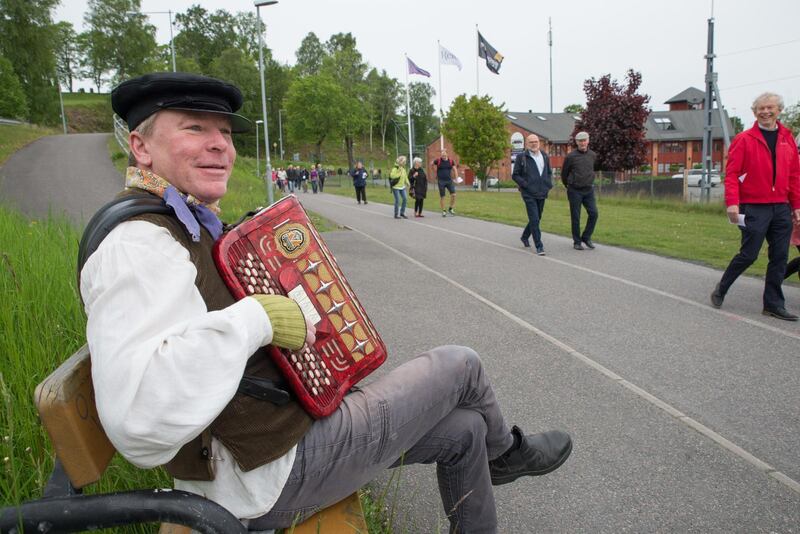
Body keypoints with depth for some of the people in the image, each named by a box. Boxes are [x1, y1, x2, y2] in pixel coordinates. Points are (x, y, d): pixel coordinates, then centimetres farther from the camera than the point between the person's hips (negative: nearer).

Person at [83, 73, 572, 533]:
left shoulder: (184, 227, 9)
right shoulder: (138, 246, -24)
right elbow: (141, 421, -38)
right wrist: (257, 318, -32)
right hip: (275, 479, -10)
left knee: (463, 430, 14)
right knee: (460, 365, 3)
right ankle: (505, 450, 35)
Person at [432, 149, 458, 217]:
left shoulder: (450, 161, 1)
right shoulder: (438, 161, -4)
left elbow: (455, 169, 9)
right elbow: (431, 164, 13)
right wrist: (436, 170, 11)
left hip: (449, 180, 2)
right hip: (441, 181, -2)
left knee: (453, 194, -8)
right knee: (442, 196, 2)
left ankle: (450, 209, 10)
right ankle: (443, 211, 12)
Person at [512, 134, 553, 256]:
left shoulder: (545, 157, 10)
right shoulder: (521, 157, -4)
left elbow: (549, 172, 22)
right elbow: (515, 175, -3)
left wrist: (549, 184, 6)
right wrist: (525, 185, -12)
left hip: (542, 194, 5)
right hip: (529, 194, -5)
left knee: (536, 218, 15)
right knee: (534, 220, -11)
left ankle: (525, 237, 39)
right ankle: (539, 246, -6)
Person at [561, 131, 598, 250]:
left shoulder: (593, 155, 6)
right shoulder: (570, 156, -7)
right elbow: (564, 173, 6)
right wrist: (568, 185, 17)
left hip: (589, 190, 3)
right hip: (575, 190, -3)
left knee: (593, 214, -5)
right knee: (575, 217, 1)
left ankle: (586, 237, 12)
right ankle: (577, 241, 12)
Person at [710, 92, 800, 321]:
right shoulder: (744, 139, -3)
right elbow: (732, 173, -8)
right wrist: (732, 203, -17)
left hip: (781, 208, 5)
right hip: (754, 207, -5)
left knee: (779, 257, 6)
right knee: (748, 255, -3)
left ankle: (773, 304, 15)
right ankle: (720, 291, 17)